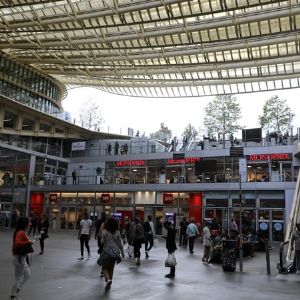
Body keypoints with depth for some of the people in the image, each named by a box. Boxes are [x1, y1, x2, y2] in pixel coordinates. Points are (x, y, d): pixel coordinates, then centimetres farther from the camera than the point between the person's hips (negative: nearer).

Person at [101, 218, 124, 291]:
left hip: (107, 252, -4)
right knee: (111, 268, 16)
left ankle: (108, 279, -20)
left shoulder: (105, 231, -9)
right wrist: (122, 252, 14)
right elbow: (120, 243, 5)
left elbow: (102, 241, -8)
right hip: (115, 253, 4)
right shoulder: (117, 232, 1)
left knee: (105, 268, 6)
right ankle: (109, 284, 21)